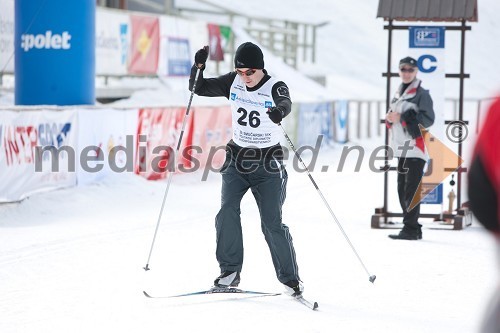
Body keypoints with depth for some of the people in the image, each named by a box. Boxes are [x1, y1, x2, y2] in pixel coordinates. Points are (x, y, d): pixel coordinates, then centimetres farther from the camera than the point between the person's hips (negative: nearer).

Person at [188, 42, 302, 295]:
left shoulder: (275, 88, -12)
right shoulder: (233, 82, 0)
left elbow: (285, 103, -34)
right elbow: (198, 89, 2)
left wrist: (280, 111, -59)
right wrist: (198, 67, -18)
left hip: (268, 165, -3)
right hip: (237, 160, 4)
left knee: (272, 222, -7)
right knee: (227, 213, -14)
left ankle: (290, 277, 6)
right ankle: (230, 271, -3)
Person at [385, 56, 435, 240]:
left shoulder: (421, 94, -5)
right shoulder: (398, 94, 19)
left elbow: (428, 119, -15)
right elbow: (392, 118, 26)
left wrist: (402, 117, -19)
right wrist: (389, 118, 1)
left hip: (416, 148, -8)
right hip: (402, 149, 8)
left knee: (411, 190, -12)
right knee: (402, 190, 9)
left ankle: (410, 230, -13)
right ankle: (413, 228, 16)